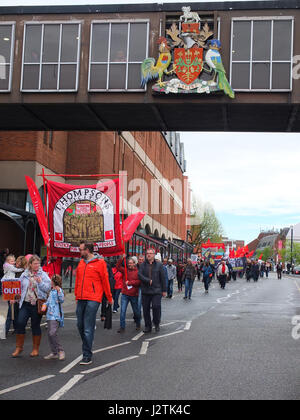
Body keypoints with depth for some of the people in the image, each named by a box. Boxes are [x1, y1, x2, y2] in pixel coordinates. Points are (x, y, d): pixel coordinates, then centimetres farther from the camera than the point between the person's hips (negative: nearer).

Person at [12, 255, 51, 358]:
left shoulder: (43, 275, 1)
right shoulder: (24, 275, 8)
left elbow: (48, 288, -6)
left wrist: (40, 282, -21)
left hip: (37, 304, -2)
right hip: (25, 303, 2)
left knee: (35, 326, 6)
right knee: (20, 323, -6)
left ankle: (35, 349, 19)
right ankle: (19, 347, 9)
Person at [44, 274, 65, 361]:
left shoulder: (59, 290, -7)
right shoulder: (51, 291, 20)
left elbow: (61, 300, -20)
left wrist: (59, 291, -32)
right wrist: (45, 305, 9)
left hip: (56, 316, -9)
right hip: (49, 316, 9)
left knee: (52, 333, -20)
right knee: (50, 334, 8)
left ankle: (61, 351, -8)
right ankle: (54, 353, 16)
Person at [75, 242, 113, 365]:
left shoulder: (100, 263, -3)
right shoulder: (81, 263, 15)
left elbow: (105, 281, 1)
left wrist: (109, 297, 5)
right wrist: (76, 294, 21)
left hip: (93, 300, -6)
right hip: (81, 299, 6)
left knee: (88, 329, -8)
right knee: (80, 325, 10)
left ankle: (87, 356, -4)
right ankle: (87, 348, 29)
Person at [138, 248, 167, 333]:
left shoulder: (159, 265, 4)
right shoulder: (143, 265, 8)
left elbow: (163, 278, 4)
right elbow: (139, 275, -5)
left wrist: (164, 290, 2)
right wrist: (148, 280, -16)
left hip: (156, 291, -2)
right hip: (145, 291, 2)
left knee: (156, 306, -14)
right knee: (146, 309, 5)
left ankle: (156, 323, 10)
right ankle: (147, 326, 18)